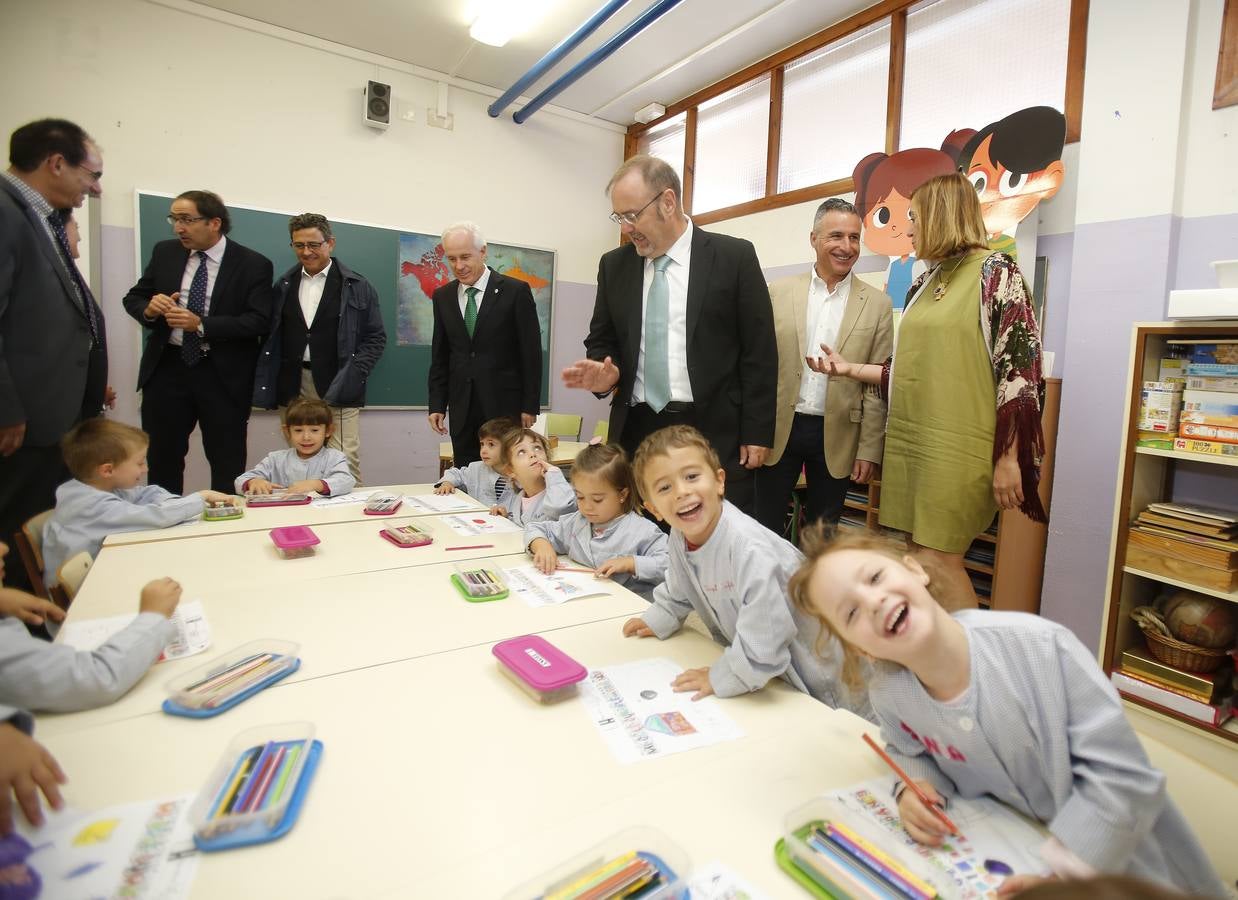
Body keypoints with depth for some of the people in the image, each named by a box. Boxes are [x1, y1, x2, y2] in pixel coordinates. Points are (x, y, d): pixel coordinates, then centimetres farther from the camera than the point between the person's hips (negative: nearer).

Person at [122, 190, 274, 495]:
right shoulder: (164, 252, 9)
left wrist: (202, 325, -22)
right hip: (166, 368, 4)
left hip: (223, 375, -4)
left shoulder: (253, 264, -5)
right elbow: (132, 298, 15)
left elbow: (258, 321, -14)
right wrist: (149, 309, -9)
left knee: (228, 465, 3)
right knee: (162, 458, 10)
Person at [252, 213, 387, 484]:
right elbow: (272, 339, 14)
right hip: (294, 388, 4)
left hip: (338, 389, -3)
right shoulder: (283, 285, 13)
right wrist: (267, 390, 5)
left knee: (344, 462, -7)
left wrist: (353, 376, -10)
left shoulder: (356, 286, 2)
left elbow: (376, 337, 1)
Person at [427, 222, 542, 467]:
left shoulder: (516, 291, -4)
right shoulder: (442, 297, 9)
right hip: (461, 408, 4)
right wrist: (437, 404, 7)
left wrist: (530, 406, -6)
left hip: (505, 404, -4)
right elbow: (439, 356, 13)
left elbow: (531, 353, -4)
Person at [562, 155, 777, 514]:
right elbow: (602, 339, 17)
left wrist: (756, 434, -5)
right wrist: (605, 373, -7)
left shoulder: (734, 257, -1)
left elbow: (759, 351, -2)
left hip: (714, 431, -3)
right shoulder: (614, 265, 10)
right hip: (636, 431, 3)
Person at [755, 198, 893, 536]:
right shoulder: (779, 292, 1)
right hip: (778, 429, 0)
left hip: (837, 437, 0)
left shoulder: (877, 304, 1)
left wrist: (869, 450, -3)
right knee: (764, 528, 8)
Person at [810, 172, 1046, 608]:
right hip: (910, 441, 7)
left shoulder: (995, 271, -7)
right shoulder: (924, 284, 15)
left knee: (937, 562, -6)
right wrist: (847, 368, 13)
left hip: (956, 449, -7)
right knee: (921, 562, 10)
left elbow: (1019, 368, -13)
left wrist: (1009, 457, -16)